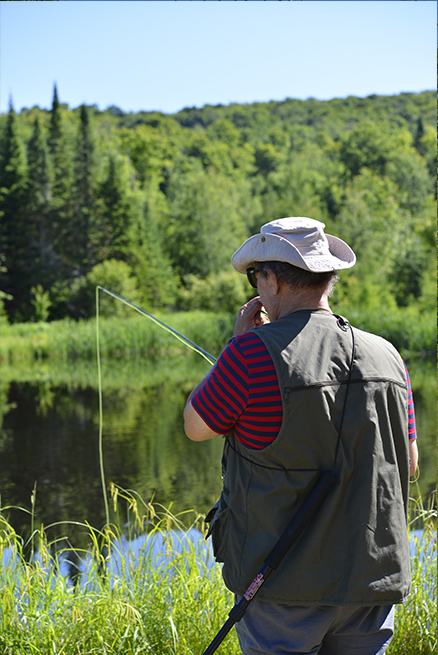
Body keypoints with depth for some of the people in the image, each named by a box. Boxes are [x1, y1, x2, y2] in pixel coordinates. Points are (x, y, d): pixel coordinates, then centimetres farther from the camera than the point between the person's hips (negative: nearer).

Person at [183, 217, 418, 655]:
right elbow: (408, 464, 11)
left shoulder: (255, 351, -16)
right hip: (373, 578, 5)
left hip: (284, 589, -4)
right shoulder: (385, 356, 1)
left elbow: (196, 426, 0)